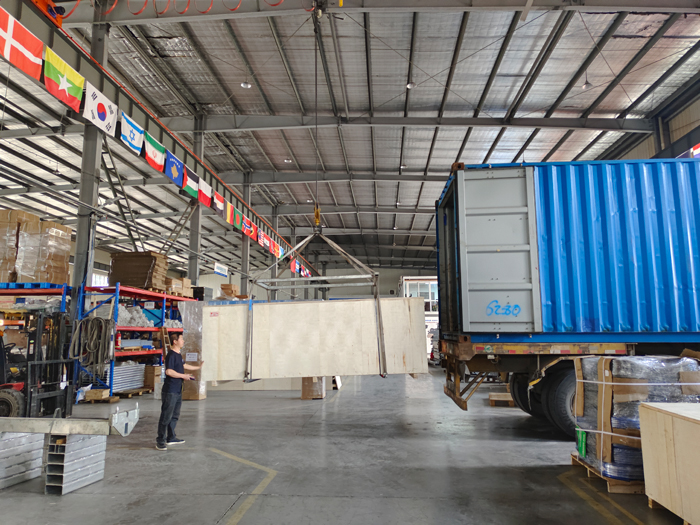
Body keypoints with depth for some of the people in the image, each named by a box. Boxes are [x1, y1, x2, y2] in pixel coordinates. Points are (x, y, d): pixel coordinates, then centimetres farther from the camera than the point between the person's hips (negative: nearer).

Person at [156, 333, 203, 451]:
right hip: (170, 391, -10)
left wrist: (198, 367, 41)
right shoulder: (171, 355, -16)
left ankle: (171, 438, 26)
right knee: (166, 416, -4)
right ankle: (160, 441, 4)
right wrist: (183, 376, -16)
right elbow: (169, 371, -25)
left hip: (178, 390, 10)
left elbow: (183, 365, 32)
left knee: (175, 415, 16)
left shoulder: (178, 355, 14)